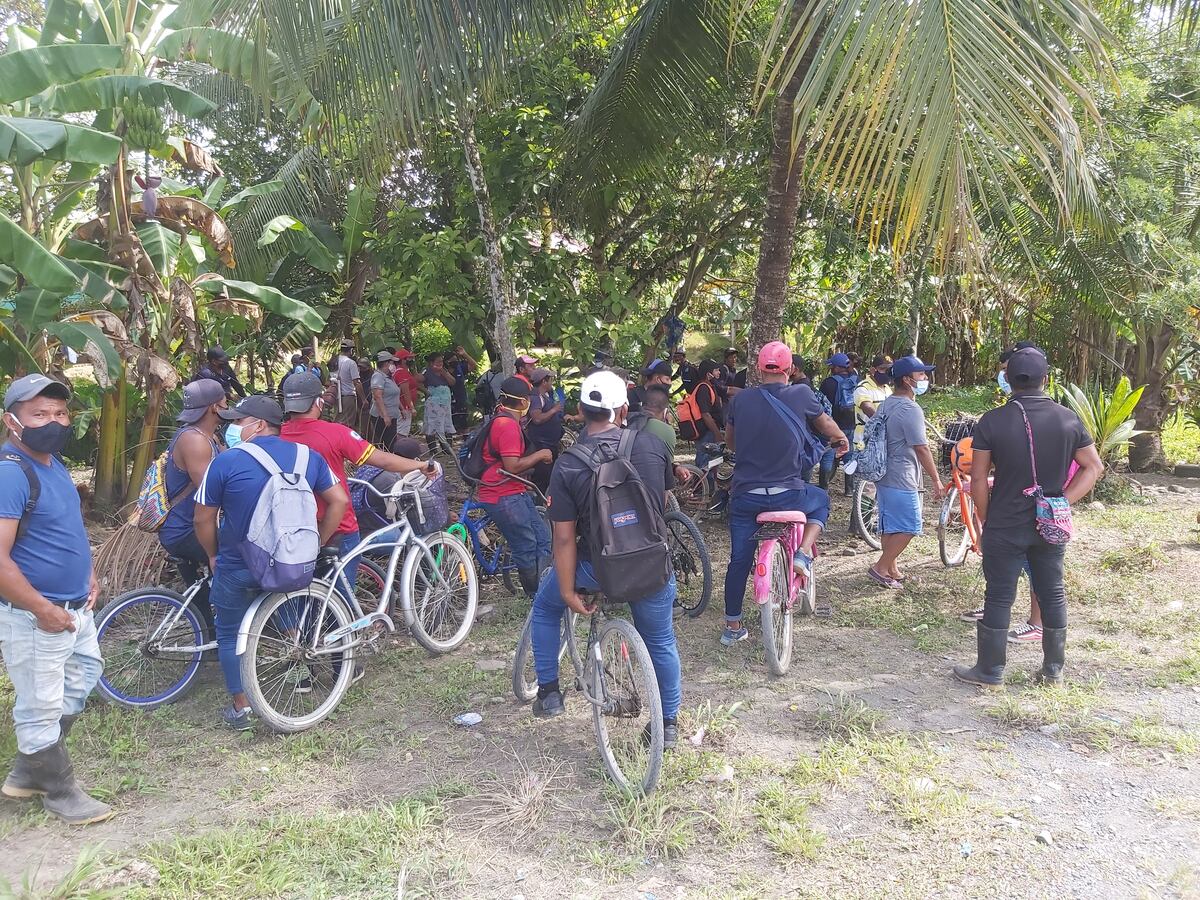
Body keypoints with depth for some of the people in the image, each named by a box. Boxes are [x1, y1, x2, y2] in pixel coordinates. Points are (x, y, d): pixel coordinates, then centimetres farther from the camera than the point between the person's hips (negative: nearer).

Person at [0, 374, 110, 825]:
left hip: (74, 608, 10)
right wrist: (44, 610, -22)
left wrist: (88, 574, 11)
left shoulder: (53, 463, 7)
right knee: (41, 711, 6)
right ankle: (60, 793, 23)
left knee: (83, 676, 24)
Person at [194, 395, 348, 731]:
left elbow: (203, 519, -8)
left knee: (230, 634, 16)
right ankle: (301, 673, 41)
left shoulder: (226, 462, -13)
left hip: (238, 568, -3)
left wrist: (213, 554, 9)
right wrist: (317, 543, 8)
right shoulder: (308, 457, -2)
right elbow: (339, 501, -1)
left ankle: (240, 709, 19)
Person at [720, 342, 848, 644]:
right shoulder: (801, 395, -5)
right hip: (787, 494, -2)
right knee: (821, 500, 30)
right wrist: (842, 440, 36)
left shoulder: (741, 399, 0)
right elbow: (826, 425, 14)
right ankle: (803, 554, 10)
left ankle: (732, 627, 22)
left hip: (744, 495, 2)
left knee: (739, 561, 15)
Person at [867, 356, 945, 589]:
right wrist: (936, 480, -11)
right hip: (901, 481, -10)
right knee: (908, 527, -2)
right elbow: (921, 449, -18)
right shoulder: (910, 410, -18)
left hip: (883, 476, 10)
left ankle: (891, 570, 24)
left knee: (889, 526, 16)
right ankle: (881, 568, 1)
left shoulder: (885, 405, 11)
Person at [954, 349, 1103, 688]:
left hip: (1005, 527, -3)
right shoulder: (1068, 419, -1)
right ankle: (1053, 670, 25)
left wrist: (984, 522, 1)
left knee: (999, 598, 5)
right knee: (1052, 594, 14)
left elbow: (978, 479, -10)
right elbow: (1094, 467, 2)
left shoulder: (992, 421, -11)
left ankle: (990, 671, 14)